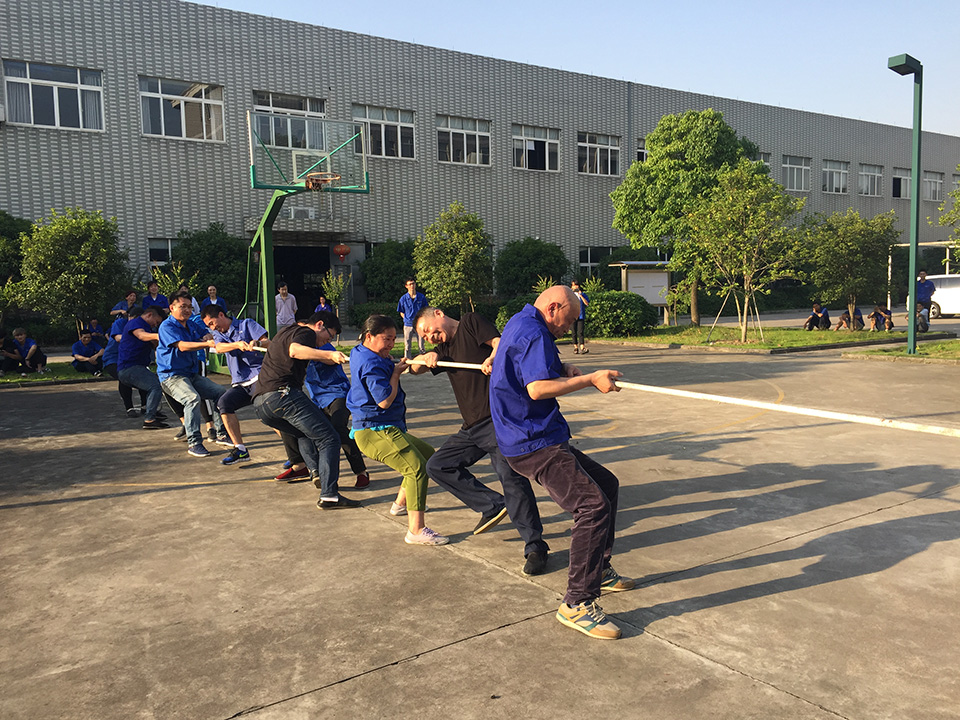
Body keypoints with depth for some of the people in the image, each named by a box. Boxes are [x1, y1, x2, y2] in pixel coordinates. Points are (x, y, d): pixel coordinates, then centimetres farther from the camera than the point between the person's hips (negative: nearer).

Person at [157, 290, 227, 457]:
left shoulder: (191, 325, 14)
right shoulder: (167, 326, -11)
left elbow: (206, 334, 24)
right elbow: (182, 346, -25)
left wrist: (208, 336, -2)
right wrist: (207, 344, -37)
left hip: (193, 375, 8)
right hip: (171, 376, -8)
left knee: (222, 392, -2)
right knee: (193, 398, -34)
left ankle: (222, 434, 8)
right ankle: (193, 443, -27)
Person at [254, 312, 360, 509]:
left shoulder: (284, 332, 31)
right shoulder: (306, 332, 3)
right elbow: (295, 350, -21)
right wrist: (329, 354, -29)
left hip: (259, 404, 9)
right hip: (284, 394, -9)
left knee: (304, 433, 31)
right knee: (329, 440, -6)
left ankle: (316, 471, 11)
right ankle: (329, 495, -16)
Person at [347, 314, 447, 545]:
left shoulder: (360, 354, 16)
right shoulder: (371, 364, -18)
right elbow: (385, 400, -24)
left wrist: (395, 367, 18)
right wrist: (396, 373, -11)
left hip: (387, 429, 11)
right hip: (376, 432, -11)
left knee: (427, 455, 22)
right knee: (417, 468, -23)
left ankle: (401, 504, 35)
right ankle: (416, 530, -27)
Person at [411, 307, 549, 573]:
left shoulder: (470, 322, 4)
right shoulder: (446, 349, 25)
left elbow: (501, 343, -11)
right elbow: (415, 367, 26)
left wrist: (492, 358, -33)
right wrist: (427, 357, 3)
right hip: (471, 426, 9)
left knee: (511, 476, -18)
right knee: (437, 465, 7)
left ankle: (535, 547, -11)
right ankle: (493, 506, 7)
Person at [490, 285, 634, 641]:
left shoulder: (519, 323, 19)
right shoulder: (533, 334, -15)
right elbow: (537, 388, -27)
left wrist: (563, 369, 17)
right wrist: (590, 379, -19)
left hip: (541, 439, 12)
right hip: (534, 445, -12)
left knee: (607, 484, 19)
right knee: (594, 505, -20)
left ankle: (599, 570, 31)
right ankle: (577, 603, -15)